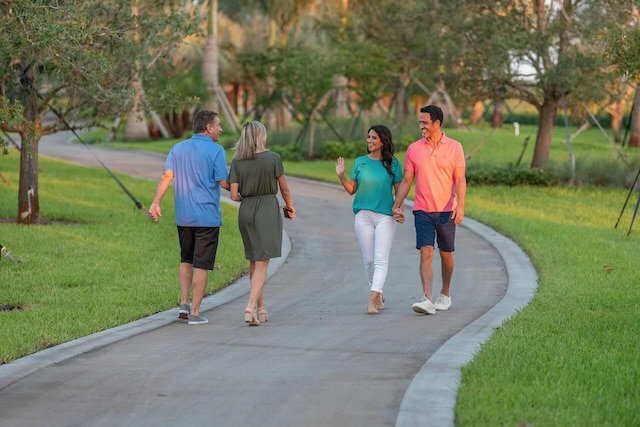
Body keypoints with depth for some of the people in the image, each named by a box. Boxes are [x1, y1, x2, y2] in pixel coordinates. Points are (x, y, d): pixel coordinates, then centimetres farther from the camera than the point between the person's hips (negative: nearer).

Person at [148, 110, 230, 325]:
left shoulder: (178, 149, 7)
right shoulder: (216, 151, -8)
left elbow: (166, 176, -3)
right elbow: (224, 182, -11)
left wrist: (156, 202, -7)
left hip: (183, 216, 5)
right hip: (207, 216, -5)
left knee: (186, 260, 20)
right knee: (201, 264, 0)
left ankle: (184, 303, 12)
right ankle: (194, 312, 0)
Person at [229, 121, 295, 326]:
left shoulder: (237, 162, -2)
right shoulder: (273, 158, -8)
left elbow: (234, 195, -4)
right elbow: (284, 189, 0)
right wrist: (290, 207, 18)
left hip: (246, 211, 4)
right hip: (268, 210, -3)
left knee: (253, 261, 16)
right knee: (262, 262, -4)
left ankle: (261, 308, 22)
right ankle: (251, 306, -20)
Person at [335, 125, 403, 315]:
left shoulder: (392, 163, 2)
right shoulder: (360, 162, 7)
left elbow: (399, 189, 4)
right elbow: (352, 189, 10)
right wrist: (341, 176, -7)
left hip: (385, 216, -3)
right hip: (363, 215, 3)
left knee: (381, 258, -11)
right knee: (369, 259, 6)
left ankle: (372, 299, -19)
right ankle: (378, 295, 21)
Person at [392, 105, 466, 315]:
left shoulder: (454, 147, 0)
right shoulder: (414, 149, 5)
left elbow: (460, 180, -3)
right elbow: (406, 180, 8)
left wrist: (460, 205, -14)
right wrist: (397, 205, 1)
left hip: (446, 210, 0)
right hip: (422, 211, 0)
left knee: (446, 254, 10)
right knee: (426, 253, -12)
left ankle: (445, 294, 28)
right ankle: (428, 300, -20)